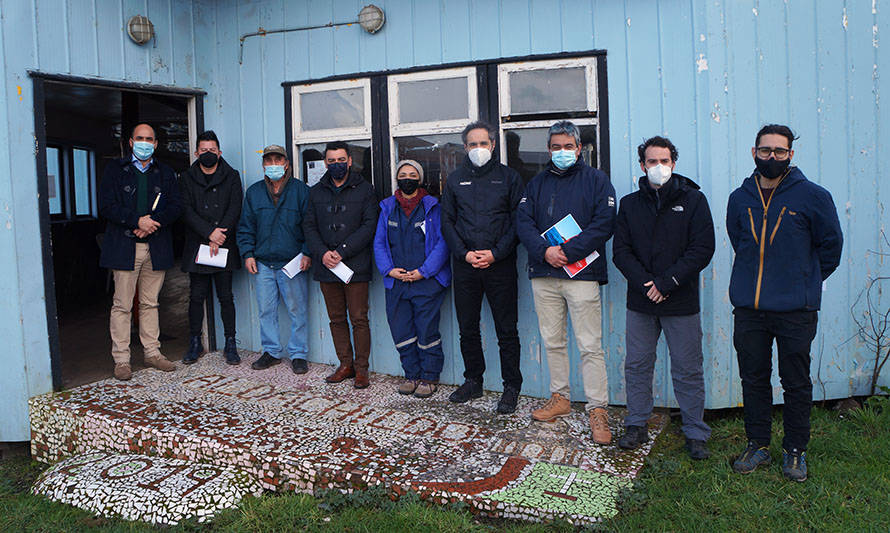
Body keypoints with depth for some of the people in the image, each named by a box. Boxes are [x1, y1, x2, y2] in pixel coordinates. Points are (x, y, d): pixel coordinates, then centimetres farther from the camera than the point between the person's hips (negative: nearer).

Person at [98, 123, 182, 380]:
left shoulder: (165, 172, 14)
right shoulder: (115, 169, 7)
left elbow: (175, 206, 5)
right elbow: (106, 206, -3)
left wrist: (154, 221, -12)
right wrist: (137, 220, -15)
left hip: (156, 247, 3)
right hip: (124, 246, -2)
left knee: (150, 303, 10)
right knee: (122, 305, -2)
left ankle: (152, 352, 18)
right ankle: (121, 359, 5)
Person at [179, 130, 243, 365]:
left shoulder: (231, 176, 8)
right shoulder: (187, 178, 8)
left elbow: (235, 208, -3)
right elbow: (187, 210, -3)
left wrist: (219, 237, -13)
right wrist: (210, 232, -17)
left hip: (224, 247, -1)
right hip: (196, 246, 1)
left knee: (225, 296, 2)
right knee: (197, 296, 5)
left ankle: (230, 344, 8)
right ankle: (195, 343, 16)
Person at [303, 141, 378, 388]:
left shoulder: (364, 189, 1)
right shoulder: (316, 192, 13)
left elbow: (369, 226, -7)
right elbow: (309, 226, 9)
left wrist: (342, 251, -14)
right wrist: (322, 253, -9)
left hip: (356, 266, -4)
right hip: (326, 266, 4)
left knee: (359, 319, -1)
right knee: (336, 319, 11)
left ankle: (361, 368, 8)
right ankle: (345, 364, 22)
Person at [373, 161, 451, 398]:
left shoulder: (433, 207, -1)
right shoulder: (387, 208, 11)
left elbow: (442, 243, -5)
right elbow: (379, 243, 12)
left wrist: (422, 271, -13)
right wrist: (389, 269, -3)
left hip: (427, 281, -4)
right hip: (396, 282, 4)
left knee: (427, 332, -1)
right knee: (401, 332, 8)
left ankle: (429, 377, 15)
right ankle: (411, 375, 23)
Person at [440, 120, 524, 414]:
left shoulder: (508, 177, 4)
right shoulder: (455, 179, 11)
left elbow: (517, 222, -1)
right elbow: (447, 222, 9)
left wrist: (495, 253, -12)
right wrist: (465, 253, -5)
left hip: (500, 265, -3)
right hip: (465, 265, 3)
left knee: (506, 329, 1)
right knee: (468, 328, 10)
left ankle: (511, 386, 12)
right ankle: (473, 381, 25)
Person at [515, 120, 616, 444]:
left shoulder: (596, 180, 5)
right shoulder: (537, 183, 16)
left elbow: (604, 223, -7)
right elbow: (523, 222, 5)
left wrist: (568, 252, -15)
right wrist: (544, 250, -13)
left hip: (582, 274, -4)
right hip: (543, 275, 4)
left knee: (590, 345, -5)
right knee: (552, 341, 12)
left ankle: (598, 409, 2)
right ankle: (560, 398, 25)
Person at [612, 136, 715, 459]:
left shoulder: (693, 200, 1)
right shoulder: (629, 204, 9)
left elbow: (702, 249, -6)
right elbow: (620, 251, 3)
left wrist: (666, 282, -14)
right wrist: (644, 283, -12)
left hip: (681, 302, -2)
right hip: (640, 302, 3)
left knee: (688, 371, 5)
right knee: (637, 366, 10)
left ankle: (695, 433, 19)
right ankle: (637, 426, 24)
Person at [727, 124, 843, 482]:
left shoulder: (813, 197, -3)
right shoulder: (740, 199, 7)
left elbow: (830, 245, 8)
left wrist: (805, 282, 13)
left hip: (796, 310, -3)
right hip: (748, 308, 3)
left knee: (796, 383, 7)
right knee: (753, 379, 10)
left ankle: (795, 451, 22)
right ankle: (758, 445, 24)